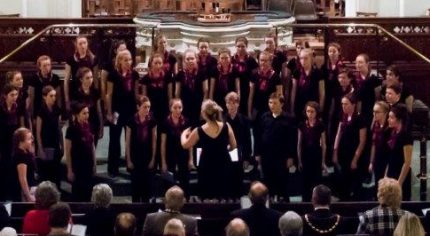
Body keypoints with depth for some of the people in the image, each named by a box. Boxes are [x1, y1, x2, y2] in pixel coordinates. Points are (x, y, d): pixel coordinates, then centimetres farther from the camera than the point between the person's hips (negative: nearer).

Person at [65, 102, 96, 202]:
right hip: (77, 166, -6)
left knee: (88, 192, 10)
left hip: (88, 165, 6)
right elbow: (67, 151, -12)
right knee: (77, 193, 2)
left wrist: (94, 164, 12)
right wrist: (70, 170, -13)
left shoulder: (88, 127, 4)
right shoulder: (72, 129, -13)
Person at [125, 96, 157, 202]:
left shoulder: (152, 121, -2)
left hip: (147, 156, 1)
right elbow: (128, 142, -3)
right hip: (135, 156, -1)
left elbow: (154, 141, 3)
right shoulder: (131, 121, -7)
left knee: (146, 183, 5)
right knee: (136, 183, 3)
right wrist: (128, 159, -5)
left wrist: (153, 158, 1)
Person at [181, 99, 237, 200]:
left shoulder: (199, 131, -15)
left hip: (206, 168, -2)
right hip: (224, 167, 2)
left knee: (207, 201, 8)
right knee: (224, 200, 12)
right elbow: (233, 146, 2)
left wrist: (183, 134, 21)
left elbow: (185, 145, 1)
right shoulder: (226, 126, -11)